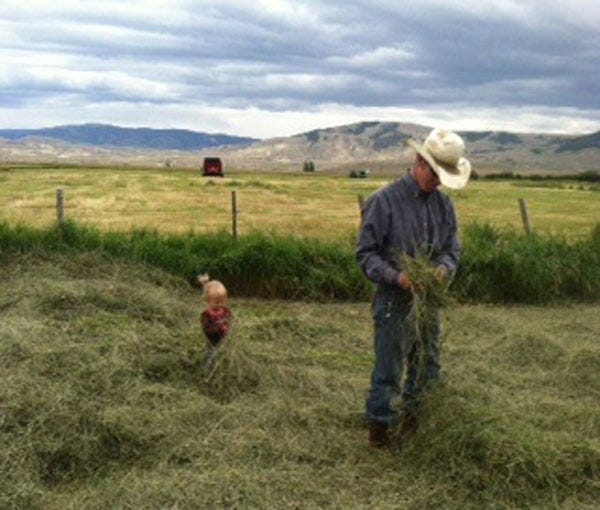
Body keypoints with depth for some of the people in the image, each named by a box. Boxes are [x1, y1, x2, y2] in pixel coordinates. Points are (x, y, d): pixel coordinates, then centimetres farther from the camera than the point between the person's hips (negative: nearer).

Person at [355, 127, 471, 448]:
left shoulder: (443, 204, 6)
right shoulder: (384, 201, -13)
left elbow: (451, 247, 12)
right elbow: (365, 253, -11)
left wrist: (444, 267, -12)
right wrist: (396, 277, -25)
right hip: (394, 301, -6)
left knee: (427, 367, 18)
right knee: (388, 370, 3)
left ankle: (410, 407, 42)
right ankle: (378, 422, 23)